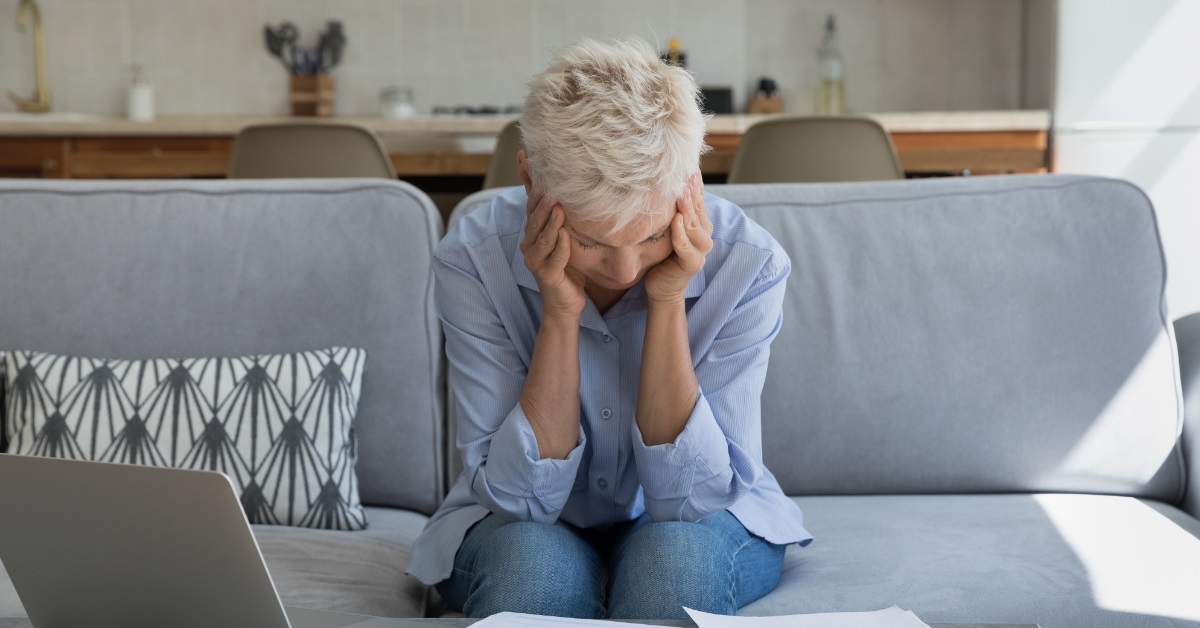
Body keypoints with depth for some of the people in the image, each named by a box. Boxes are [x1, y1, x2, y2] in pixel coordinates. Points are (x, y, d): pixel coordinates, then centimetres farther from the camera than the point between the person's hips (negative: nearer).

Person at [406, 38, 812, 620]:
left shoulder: (748, 264, -21)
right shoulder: (472, 258, -21)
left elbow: (687, 496, -21)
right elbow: (521, 496, -21)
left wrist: (668, 301, -30)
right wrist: (561, 313, -31)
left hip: (695, 528, 1)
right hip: (528, 528, 0)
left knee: (671, 552, -33)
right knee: (532, 561, -33)